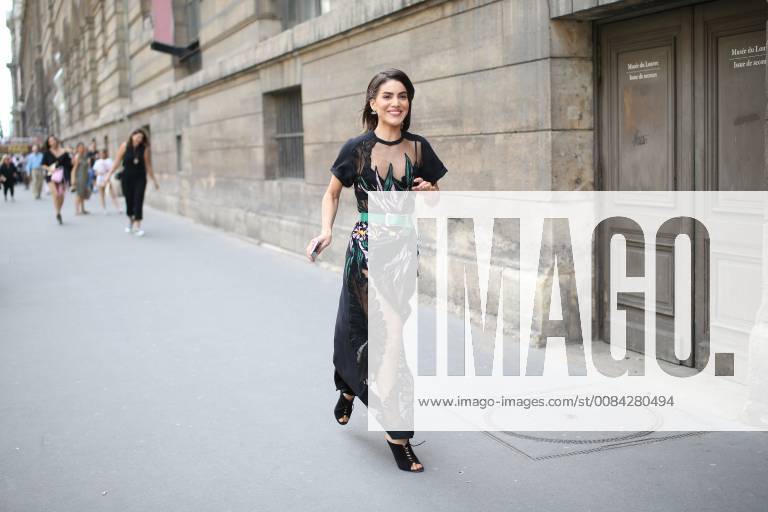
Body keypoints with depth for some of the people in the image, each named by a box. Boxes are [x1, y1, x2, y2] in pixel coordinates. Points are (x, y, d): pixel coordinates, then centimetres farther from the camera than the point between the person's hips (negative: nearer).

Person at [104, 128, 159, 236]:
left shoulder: (144, 148, -4)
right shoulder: (125, 146, -1)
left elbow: (148, 166, -1)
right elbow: (117, 161, 1)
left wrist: (154, 180, -1)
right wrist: (109, 174, -4)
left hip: (140, 178, -1)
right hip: (127, 177, 1)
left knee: (138, 201, -10)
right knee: (129, 200, 9)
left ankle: (137, 226, -11)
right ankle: (130, 220, 34)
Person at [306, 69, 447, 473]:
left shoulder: (419, 148, 3)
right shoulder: (358, 147, -5)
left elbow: (435, 196, 14)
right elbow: (332, 192, 7)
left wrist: (428, 192, -9)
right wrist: (326, 231, -9)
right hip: (366, 249, -3)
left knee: (360, 326, 12)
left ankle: (348, 389, 40)